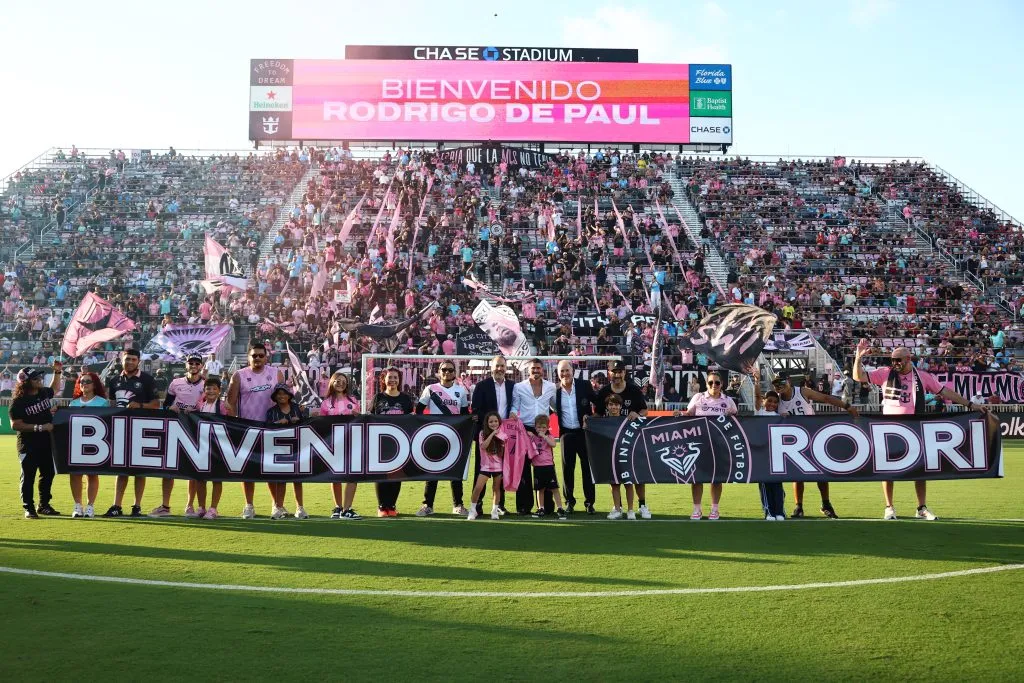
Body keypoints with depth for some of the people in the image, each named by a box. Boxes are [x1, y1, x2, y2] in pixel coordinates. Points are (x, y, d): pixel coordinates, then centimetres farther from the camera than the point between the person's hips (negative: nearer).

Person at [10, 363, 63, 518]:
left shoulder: (44, 392, 5)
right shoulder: (18, 401, -14)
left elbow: (54, 389, 30)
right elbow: (15, 425, -17)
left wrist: (57, 373, 20)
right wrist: (39, 427, -22)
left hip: (47, 443, 7)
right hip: (28, 445, -7)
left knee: (48, 474, 13)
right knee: (28, 476, 1)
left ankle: (44, 505, 25)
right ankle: (29, 508, 10)